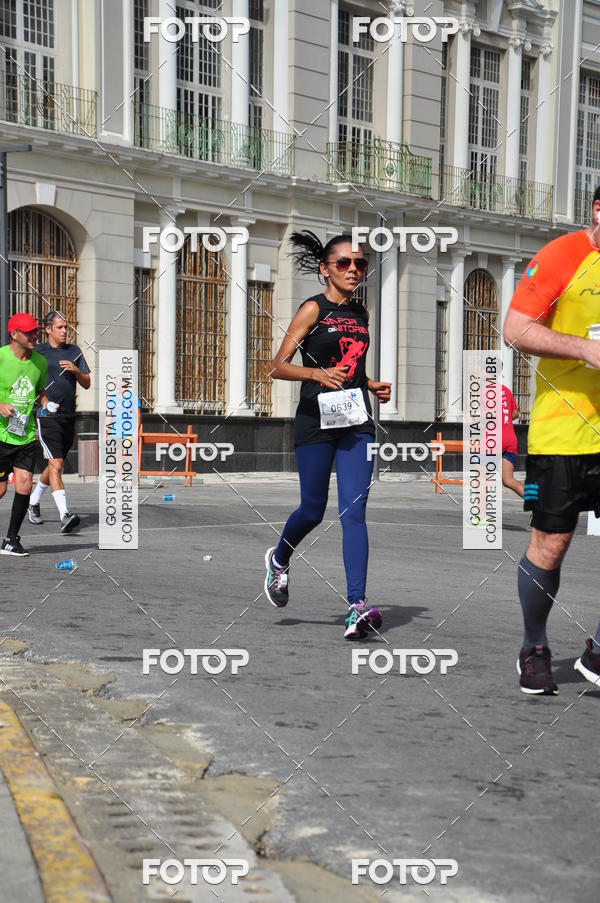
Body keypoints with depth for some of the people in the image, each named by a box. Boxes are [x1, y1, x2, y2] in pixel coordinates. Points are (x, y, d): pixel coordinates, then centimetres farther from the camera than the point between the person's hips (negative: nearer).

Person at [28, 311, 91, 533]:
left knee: (54, 465, 17)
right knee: (56, 465, -16)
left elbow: (87, 384, 11)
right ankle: (64, 515, -22)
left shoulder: (75, 352, 11)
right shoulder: (37, 352, -1)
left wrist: (76, 370, -8)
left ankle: (33, 503, 39)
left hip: (68, 417, 5)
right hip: (46, 417, -5)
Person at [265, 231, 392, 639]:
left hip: (357, 421, 4)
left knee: (354, 511, -6)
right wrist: (318, 373, -25)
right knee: (313, 510, 6)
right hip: (316, 420, -4)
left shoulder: (361, 313, 13)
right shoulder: (313, 309, -4)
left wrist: (374, 386, 10)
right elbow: (278, 366, -9)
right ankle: (279, 559, 38)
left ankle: (358, 605, -11)